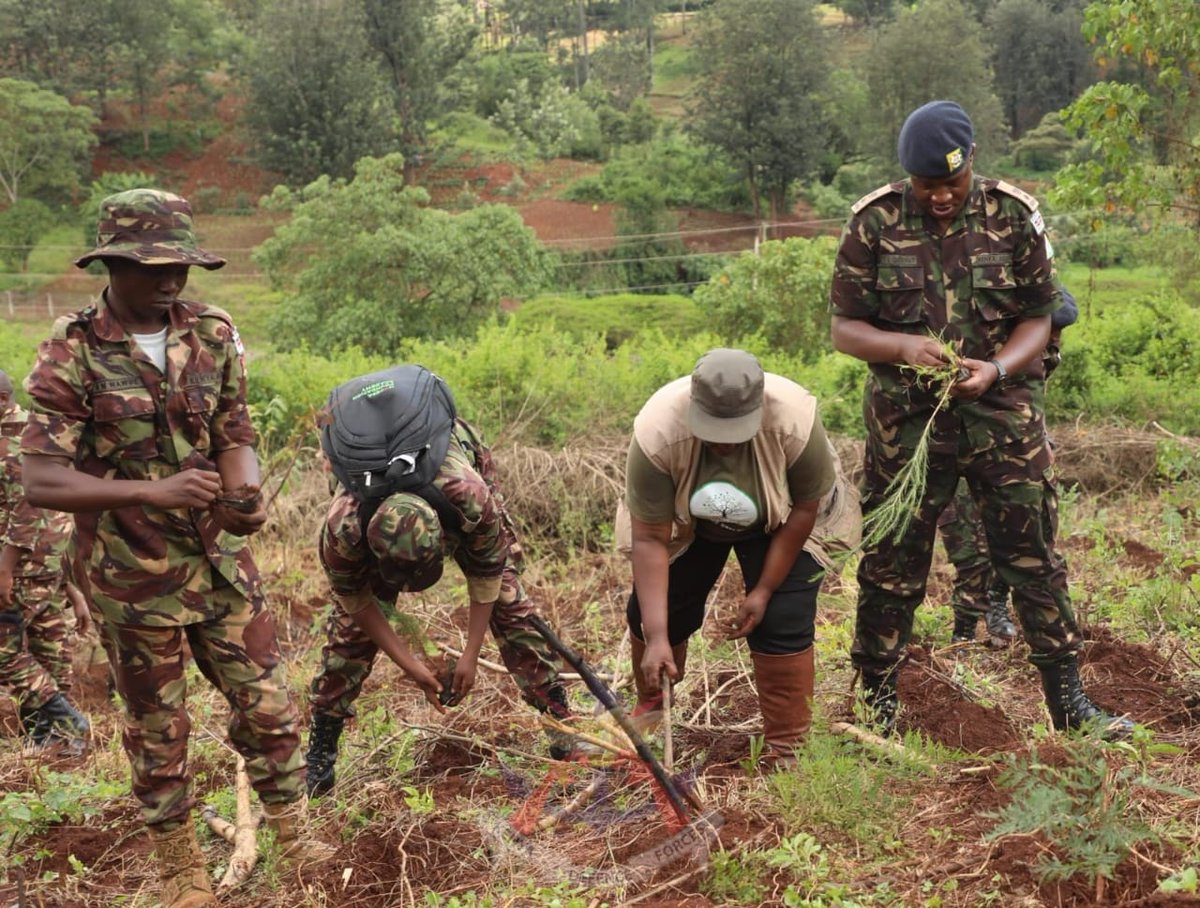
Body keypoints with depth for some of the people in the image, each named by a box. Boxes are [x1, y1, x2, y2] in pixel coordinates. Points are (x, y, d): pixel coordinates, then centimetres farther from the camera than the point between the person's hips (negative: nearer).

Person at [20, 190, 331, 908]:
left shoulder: (213, 334, -1)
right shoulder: (70, 355, -14)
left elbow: (236, 433, 1)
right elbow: (42, 481, -20)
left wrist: (244, 494, -21)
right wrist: (153, 492, -32)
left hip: (222, 563, 3)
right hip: (134, 580, -3)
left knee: (268, 707, 10)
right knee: (159, 734, 11)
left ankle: (297, 841, 29)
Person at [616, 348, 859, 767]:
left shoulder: (795, 421, -36)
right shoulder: (656, 432, -35)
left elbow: (805, 509, -21)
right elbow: (650, 538, -30)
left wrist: (764, 591, -20)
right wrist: (656, 636, -33)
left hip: (780, 521, -1)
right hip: (686, 521, 1)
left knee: (783, 623, -12)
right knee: (653, 609, 0)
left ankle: (783, 752, -2)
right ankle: (650, 705, 26)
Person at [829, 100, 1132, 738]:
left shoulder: (1013, 216, -1)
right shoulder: (873, 223, -4)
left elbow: (1038, 319, 2)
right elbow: (844, 328, -2)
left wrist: (995, 369, -17)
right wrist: (903, 346, -21)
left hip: (1004, 415, 1)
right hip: (906, 420, 0)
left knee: (1033, 559, 4)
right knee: (891, 567, 8)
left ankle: (1068, 700, 17)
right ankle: (876, 702, 24)